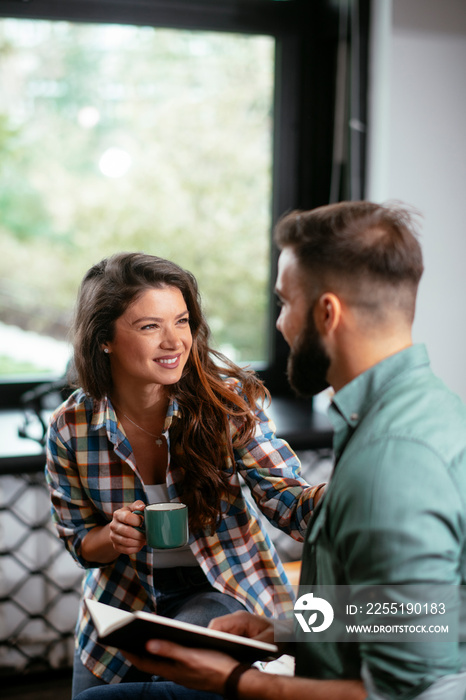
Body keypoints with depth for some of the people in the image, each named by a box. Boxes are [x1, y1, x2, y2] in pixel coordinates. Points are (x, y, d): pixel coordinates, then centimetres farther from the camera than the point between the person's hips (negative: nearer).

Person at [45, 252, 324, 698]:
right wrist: (114, 537, -24)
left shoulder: (226, 401, -18)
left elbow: (288, 503, -21)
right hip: (121, 601, 3)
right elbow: (79, 541, -1)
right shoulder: (70, 429, -13)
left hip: (227, 585, -2)